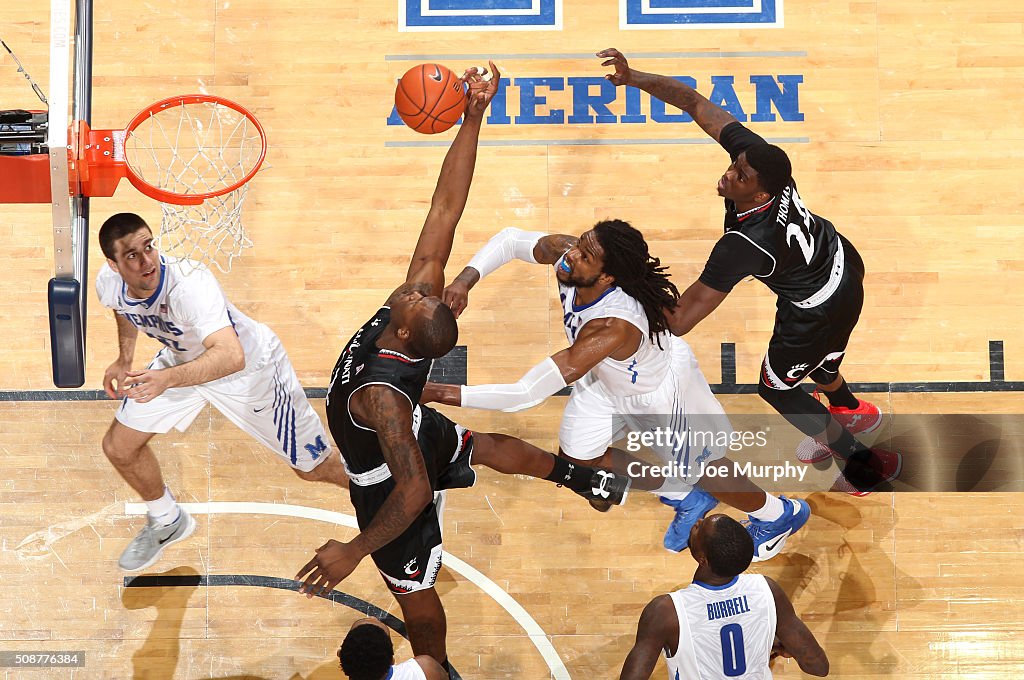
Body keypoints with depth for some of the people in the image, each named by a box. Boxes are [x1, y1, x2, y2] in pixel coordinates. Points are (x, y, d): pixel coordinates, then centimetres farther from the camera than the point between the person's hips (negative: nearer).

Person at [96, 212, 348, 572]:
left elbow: (231, 356, -57)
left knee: (314, 468, 5)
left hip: (250, 365, -6)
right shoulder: (108, 283, -21)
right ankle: (167, 522, 35)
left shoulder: (189, 283, -43)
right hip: (182, 359, 6)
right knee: (119, 447, 6)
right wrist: (124, 359, 6)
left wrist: (168, 378, -69)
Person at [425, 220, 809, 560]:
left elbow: (527, 394, -52)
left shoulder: (613, 327, -50)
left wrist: (448, 394, -48)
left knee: (699, 472, 15)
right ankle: (685, 501, 40)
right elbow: (511, 240, -11)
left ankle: (781, 514, 48)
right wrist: (466, 279, -30)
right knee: (576, 454, 17)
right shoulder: (565, 252, -31)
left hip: (661, 391, -7)